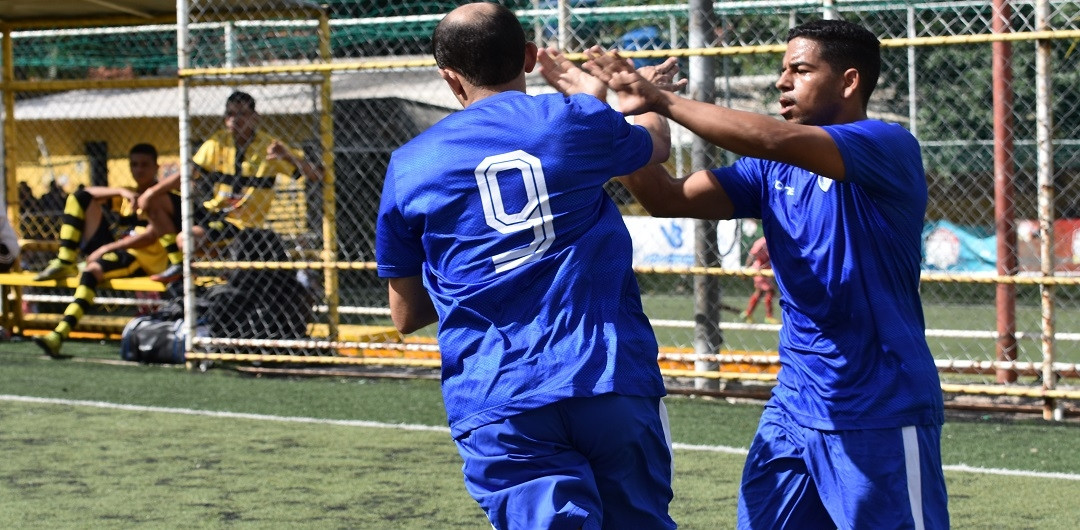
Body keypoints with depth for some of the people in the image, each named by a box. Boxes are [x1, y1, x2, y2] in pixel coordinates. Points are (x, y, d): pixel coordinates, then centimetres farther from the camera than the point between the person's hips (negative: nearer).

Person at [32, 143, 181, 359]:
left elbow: (152, 235, -17)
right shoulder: (127, 196, 22)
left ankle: (59, 336, -51)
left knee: (93, 269, -39)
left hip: (139, 259, -7)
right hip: (108, 251, 7)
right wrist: (121, 191, -11)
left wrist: (109, 248, -22)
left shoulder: (162, 198, 1)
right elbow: (87, 192, 6)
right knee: (79, 197, 0)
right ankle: (65, 263, -13)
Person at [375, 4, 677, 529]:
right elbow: (657, 141, 32)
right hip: (614, 382, 1)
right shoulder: (578, 121, 6)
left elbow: (406, 315, 16)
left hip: (498, 408, -1)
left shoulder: (409, 166, 8)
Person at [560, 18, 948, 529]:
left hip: (882, 419, -7)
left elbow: (775, 140, -27)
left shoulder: (889, 147, -12)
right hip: (794, 407, 7)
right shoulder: (772, 170, 10)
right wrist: (623, 119, -10)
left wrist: (664, 101, -23)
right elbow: (670, 198, 3)